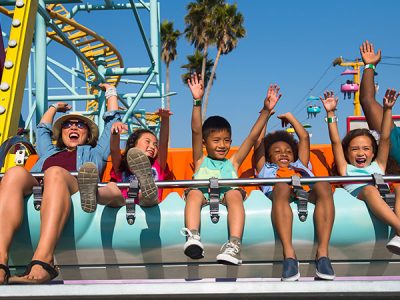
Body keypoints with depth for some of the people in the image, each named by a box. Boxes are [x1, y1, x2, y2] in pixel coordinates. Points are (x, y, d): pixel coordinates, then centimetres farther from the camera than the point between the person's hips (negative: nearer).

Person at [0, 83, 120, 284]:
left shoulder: (93, 153, 41)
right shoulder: (49, 152, 46)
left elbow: (112, 121, 45)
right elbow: (42, 128, 62)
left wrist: (111, 92, 59)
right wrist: (55, 107, 77)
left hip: (74, 191, -2)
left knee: (55, 173, -36)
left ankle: (43, 260, -57)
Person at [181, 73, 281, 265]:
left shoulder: (233, 162, 35)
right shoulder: (200, 161, 31)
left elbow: (253, 136, 28)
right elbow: (196, 131, 18)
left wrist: (266, 110, 20)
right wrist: (197, 101, 8)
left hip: (226, 195, 1)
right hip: (203, 194, -1)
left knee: (235, 194, -34)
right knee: (193, 192, -35)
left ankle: (234, 245, -52)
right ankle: (193, 238, -55)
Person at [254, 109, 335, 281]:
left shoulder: (300, 165, 49)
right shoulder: (266, 168, 44)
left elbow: (304, 137, 52)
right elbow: (259, 141, 43)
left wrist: (290, 117, 63)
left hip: (308, 191, 2)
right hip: (280, 192, -2)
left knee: (324, 185, -35)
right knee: (282, 185, -40)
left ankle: (322, 253, -45)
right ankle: (289, 254, -52)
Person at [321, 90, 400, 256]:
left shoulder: (378, 166, 39)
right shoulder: (346, 169, 33)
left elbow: (385, 138, 31)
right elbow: (336, 143, 26)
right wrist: (330, 113, 22)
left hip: (386, 195, 2)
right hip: (358, 194, -2)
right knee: (369, 188, -38)